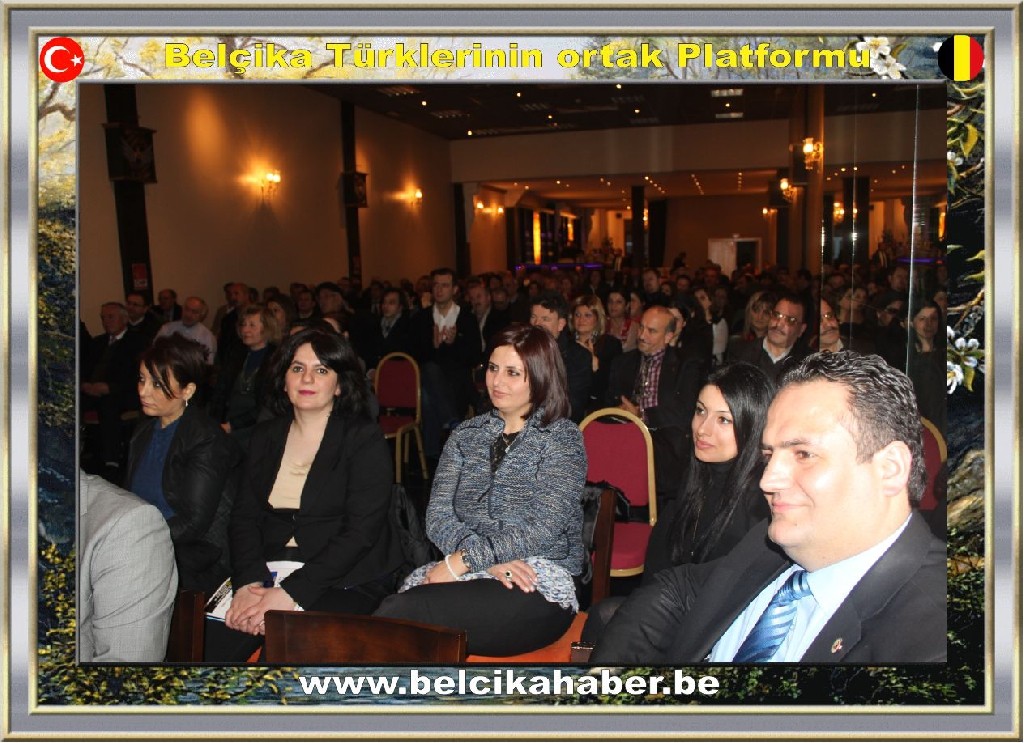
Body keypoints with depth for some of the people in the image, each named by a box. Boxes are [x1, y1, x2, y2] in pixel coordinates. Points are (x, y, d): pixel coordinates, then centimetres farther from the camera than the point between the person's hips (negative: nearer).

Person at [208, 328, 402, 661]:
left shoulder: (365, 440, -4)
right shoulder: (265, 436, 13)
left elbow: (361, 531, -12)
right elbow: (244, 517, 7)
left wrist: (291, 593, -19)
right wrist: (248, 582, -12)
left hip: (344, 582, -4)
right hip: (267, 574, 4)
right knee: (211, 639, -19)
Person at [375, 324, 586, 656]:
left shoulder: (563, 438, 3)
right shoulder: (466, 435, 17)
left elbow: (542, 528, -9)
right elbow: (437, 515, 6)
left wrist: (461, 562, -15)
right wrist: (486, 557, -13)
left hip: (539, 588, -4)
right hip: (466, 575, 4)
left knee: (397, 614, -31)